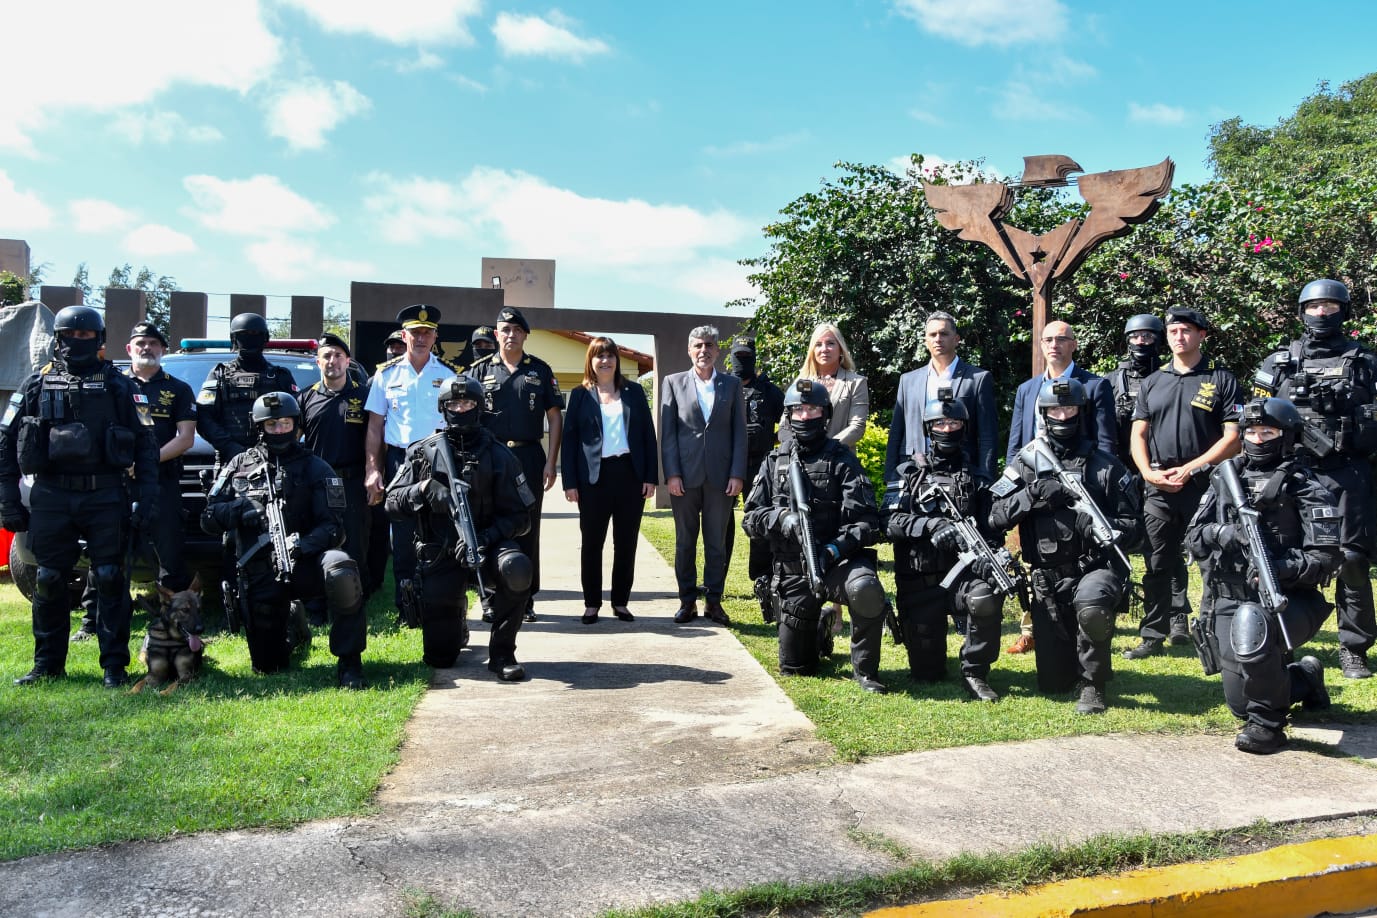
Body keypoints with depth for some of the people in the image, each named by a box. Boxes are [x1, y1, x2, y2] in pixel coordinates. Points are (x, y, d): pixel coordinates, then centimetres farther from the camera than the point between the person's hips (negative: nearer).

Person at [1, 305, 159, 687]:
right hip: (51, 498, 2)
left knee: (110, 581, -1)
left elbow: (145, 444, 3)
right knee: (49, 582, 7)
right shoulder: (36, 384, 9)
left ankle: (114, 666, 7)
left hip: (106, 497, -2)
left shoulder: (119, 385, 6)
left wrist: (146, 498, -5)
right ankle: (47, 665, 20)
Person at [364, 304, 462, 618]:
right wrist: (372, 470, -2)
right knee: (403, 538, 4)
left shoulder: (450, 374, 5)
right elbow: (374, 427, 6)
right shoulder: (386, 374, 7)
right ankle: (406, 610, 13)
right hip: (398, 461, 1)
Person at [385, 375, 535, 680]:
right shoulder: (423, 452, 3)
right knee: (439, 657, -3)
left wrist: (484, 539, -22)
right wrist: (423, 489, -19)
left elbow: (519, 515, -6)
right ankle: (458, 621, 35)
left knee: (516, 569, -37)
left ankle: (502, 653, -16)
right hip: (438, 557, 1)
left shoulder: (498, 456, -2)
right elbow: (392, 503, 2)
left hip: (484, 548, -1)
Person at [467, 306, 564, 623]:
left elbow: (555, 417, 6)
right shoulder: (480, 370, 7)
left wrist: (550, 462, -3)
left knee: (527, 529, 5)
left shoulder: (540, 370, 7)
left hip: (530, 457, 0)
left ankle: (525, 600, 13)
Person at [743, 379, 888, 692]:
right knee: (794, 667, 10)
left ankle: (864, 669, -16)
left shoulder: (842, 459, -2)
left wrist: (834, 550, -26)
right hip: (793, 571, 3)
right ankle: (822, 631, 44)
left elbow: (867, 521, -11)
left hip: (838, 561, -3)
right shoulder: (775, 463, 9)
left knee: (865, 590, -39)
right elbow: (751, 519, 6)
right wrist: (781, 517, -15)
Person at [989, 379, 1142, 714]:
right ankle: (1079, 658, 42)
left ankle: (1092, 685, -12)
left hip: (1096, 569, -2)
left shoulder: (1104, 465, 1)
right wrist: (1033, 494, -18)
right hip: (1048, 579, 2)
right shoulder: (1027, 463, 4)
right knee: (1053, 683, 5)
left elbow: (1132, 524, 1)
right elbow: (997, 516, -4)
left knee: (1091, 606, -39)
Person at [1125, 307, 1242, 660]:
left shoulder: (1221, 380, 2)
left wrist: (1189, 469, -12)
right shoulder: (1152, 383, 14)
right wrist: (1148, 472, -6)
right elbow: (1138, 434, 11)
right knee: (1158, 565, 5)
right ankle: (1153, 635, 12)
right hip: (1158, 489, 3)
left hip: (1205, 486, -3)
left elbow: (1233, 437, -5)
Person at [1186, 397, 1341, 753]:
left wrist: (1282, 569, -28)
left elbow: (1328, 555, -12)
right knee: (1240, 705, 7)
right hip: (1231, 601, 5)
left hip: (1288, 600, -5)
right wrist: (1220, 533, -15)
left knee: (1251, 623, -40)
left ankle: (1268, 723, -19)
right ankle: (1304, 678, 40)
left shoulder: (1304, 487, -6)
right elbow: (1193, 537, 7)